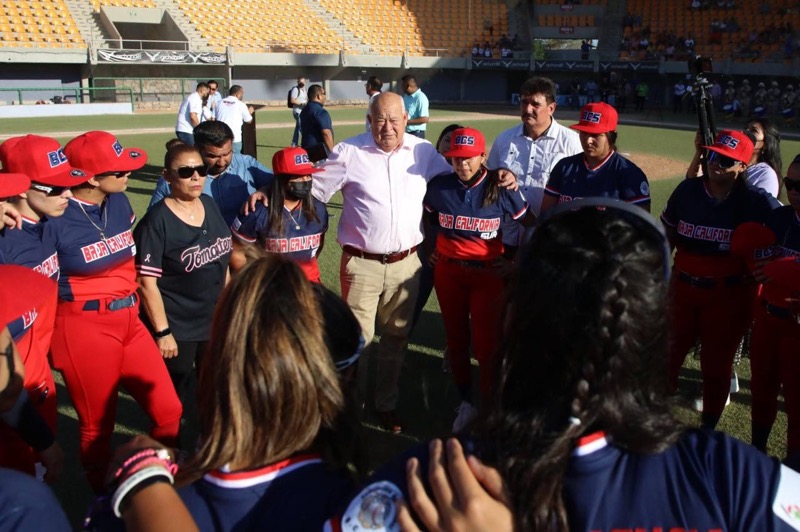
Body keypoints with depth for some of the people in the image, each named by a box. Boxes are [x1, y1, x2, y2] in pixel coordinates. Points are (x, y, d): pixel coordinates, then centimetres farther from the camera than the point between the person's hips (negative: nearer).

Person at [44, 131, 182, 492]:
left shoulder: (119, 203, 2)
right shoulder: (57, 218, -18)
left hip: (129, 321, 6)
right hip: (84, 329, -6)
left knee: (168, 410, 10)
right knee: (98, 426, 12)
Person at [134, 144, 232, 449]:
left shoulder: (210, 206, 1)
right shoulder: (157, 221, -19)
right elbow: (146, 282, -19)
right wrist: (162, 332, -18)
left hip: (215, 322, 7)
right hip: (177, 329, -6)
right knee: (180, 403, 10)